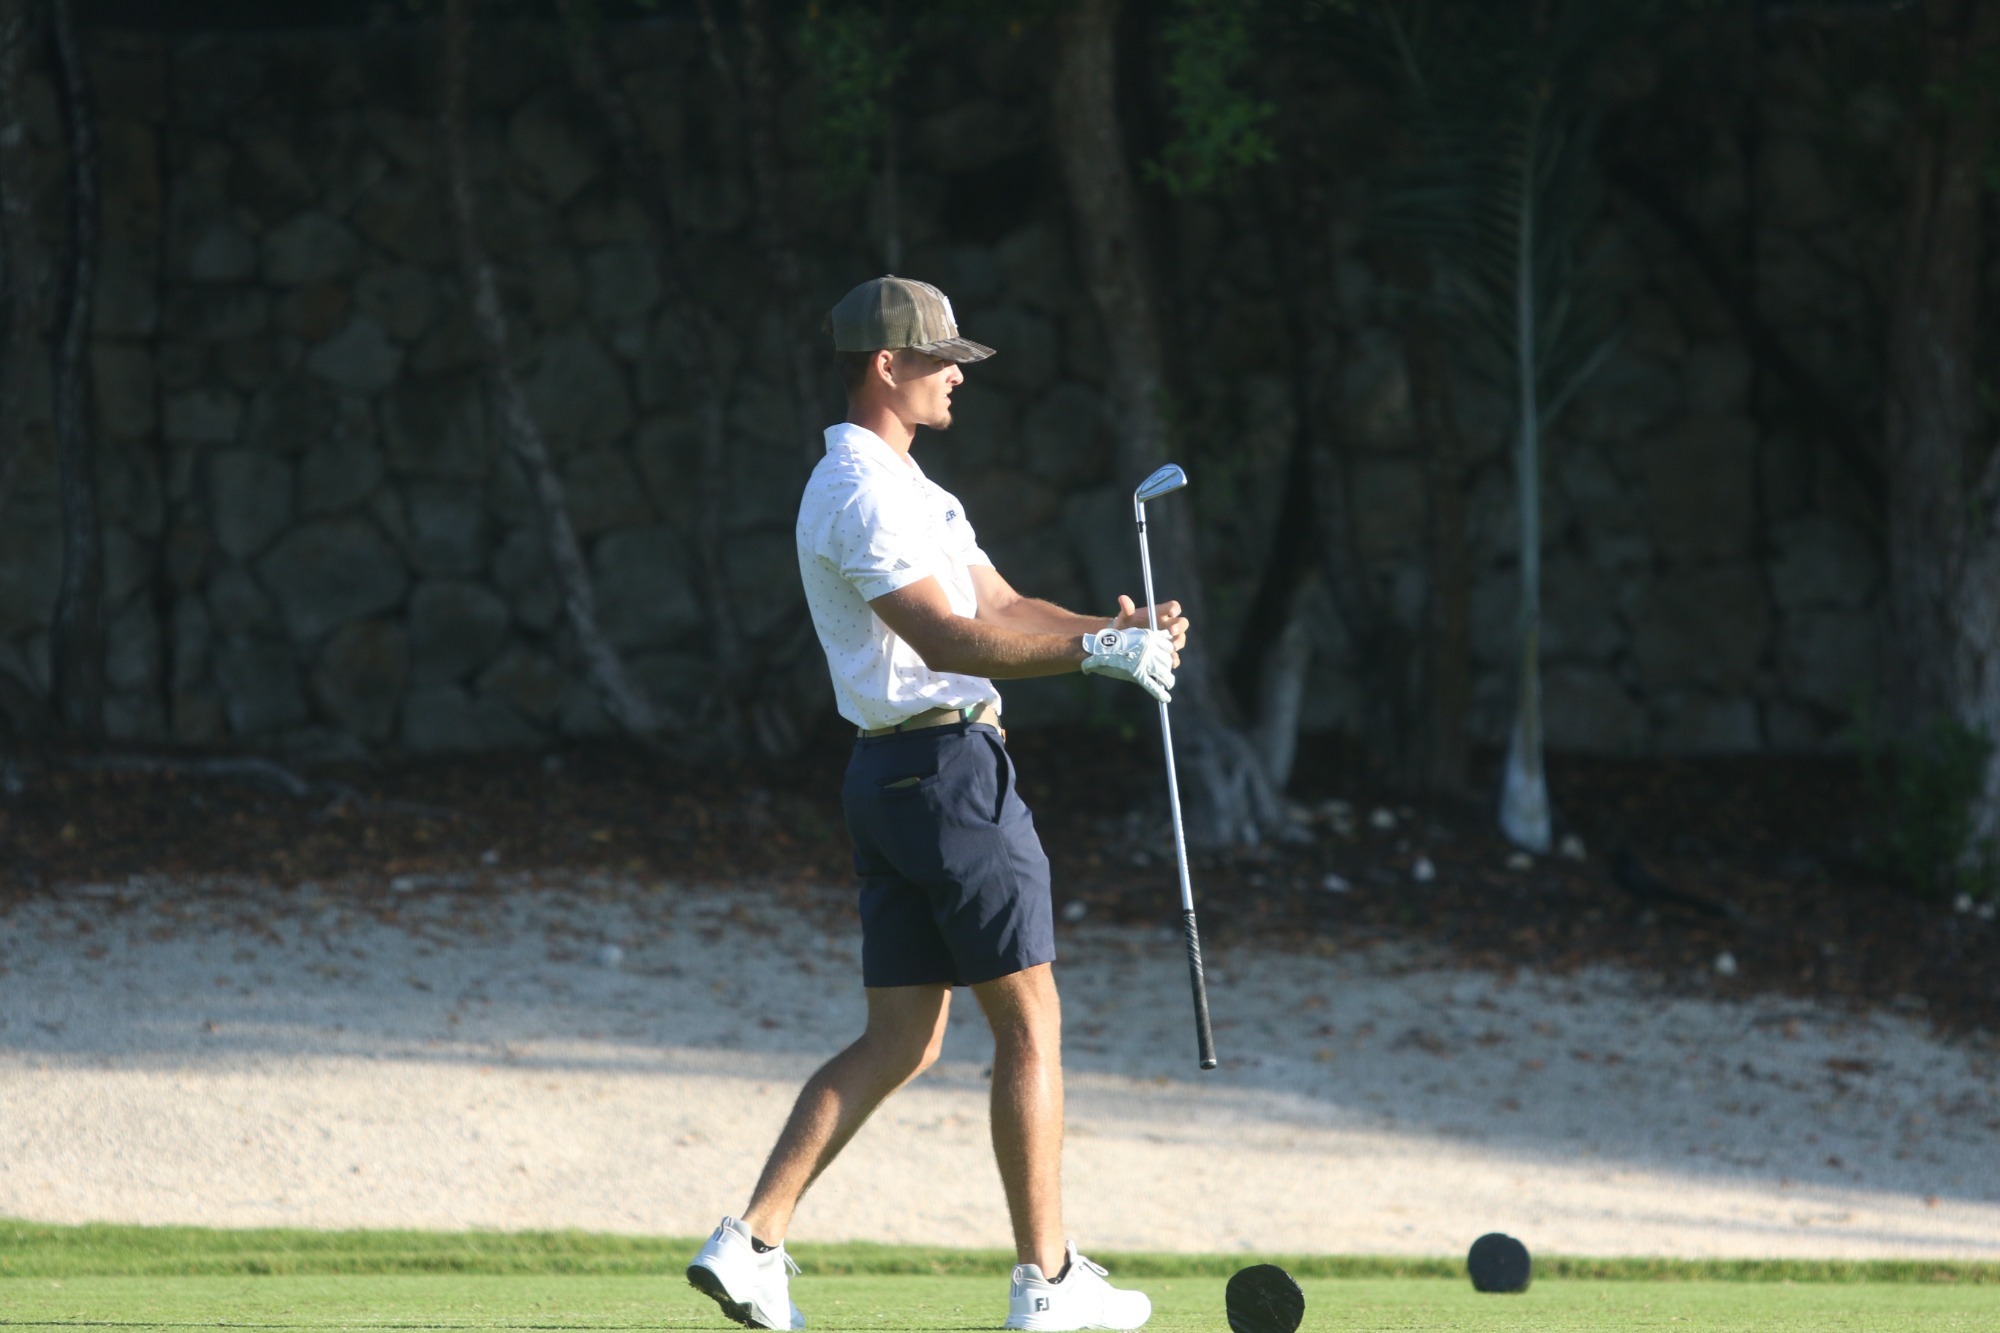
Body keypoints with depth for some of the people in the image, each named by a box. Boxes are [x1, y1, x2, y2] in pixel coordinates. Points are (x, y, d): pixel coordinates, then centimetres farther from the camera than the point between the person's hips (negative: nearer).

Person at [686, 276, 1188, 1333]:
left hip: (892, 777, 10)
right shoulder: (864, 493, -14)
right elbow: (947, 639, -24)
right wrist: (1098, 651, -25)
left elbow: (1004, 610, 18)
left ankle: (752, 1241, -1)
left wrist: (1111, 631, 1)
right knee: (1029, 1022, -2)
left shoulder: (902, 489, 21)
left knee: (900, 1040, 7)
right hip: (949, 768, -10)